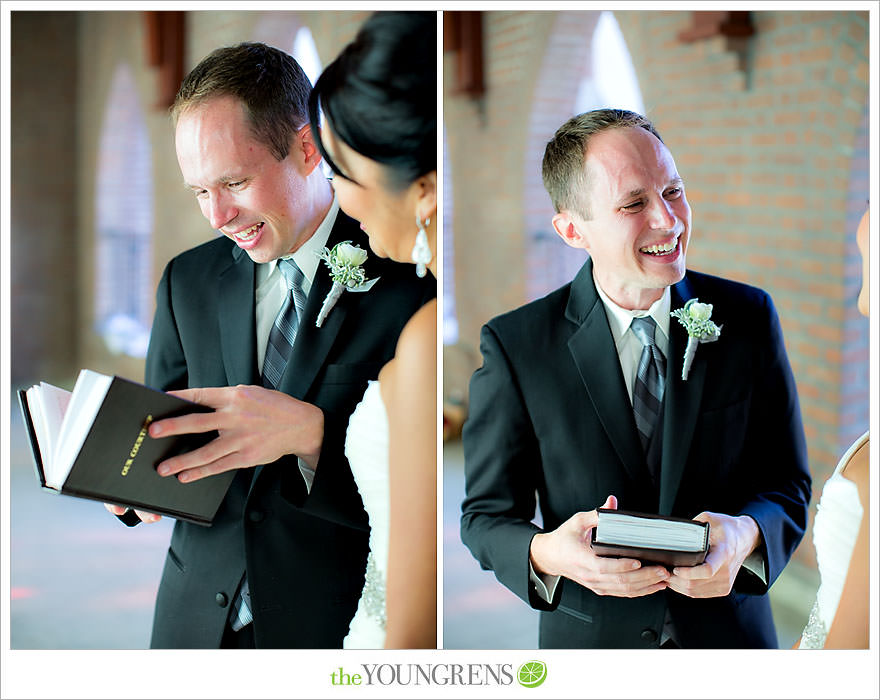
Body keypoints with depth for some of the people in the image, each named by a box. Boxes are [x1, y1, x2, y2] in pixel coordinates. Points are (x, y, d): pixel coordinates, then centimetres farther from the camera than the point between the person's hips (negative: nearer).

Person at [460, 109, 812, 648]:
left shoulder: (749, 317, -6)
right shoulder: (514, 345, -12)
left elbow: (788, 487, -2)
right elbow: (486, 513, -7)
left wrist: (745, 535, -24)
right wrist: (545, 554, -29)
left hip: (732, 632, 2)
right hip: (589, 642, -1)